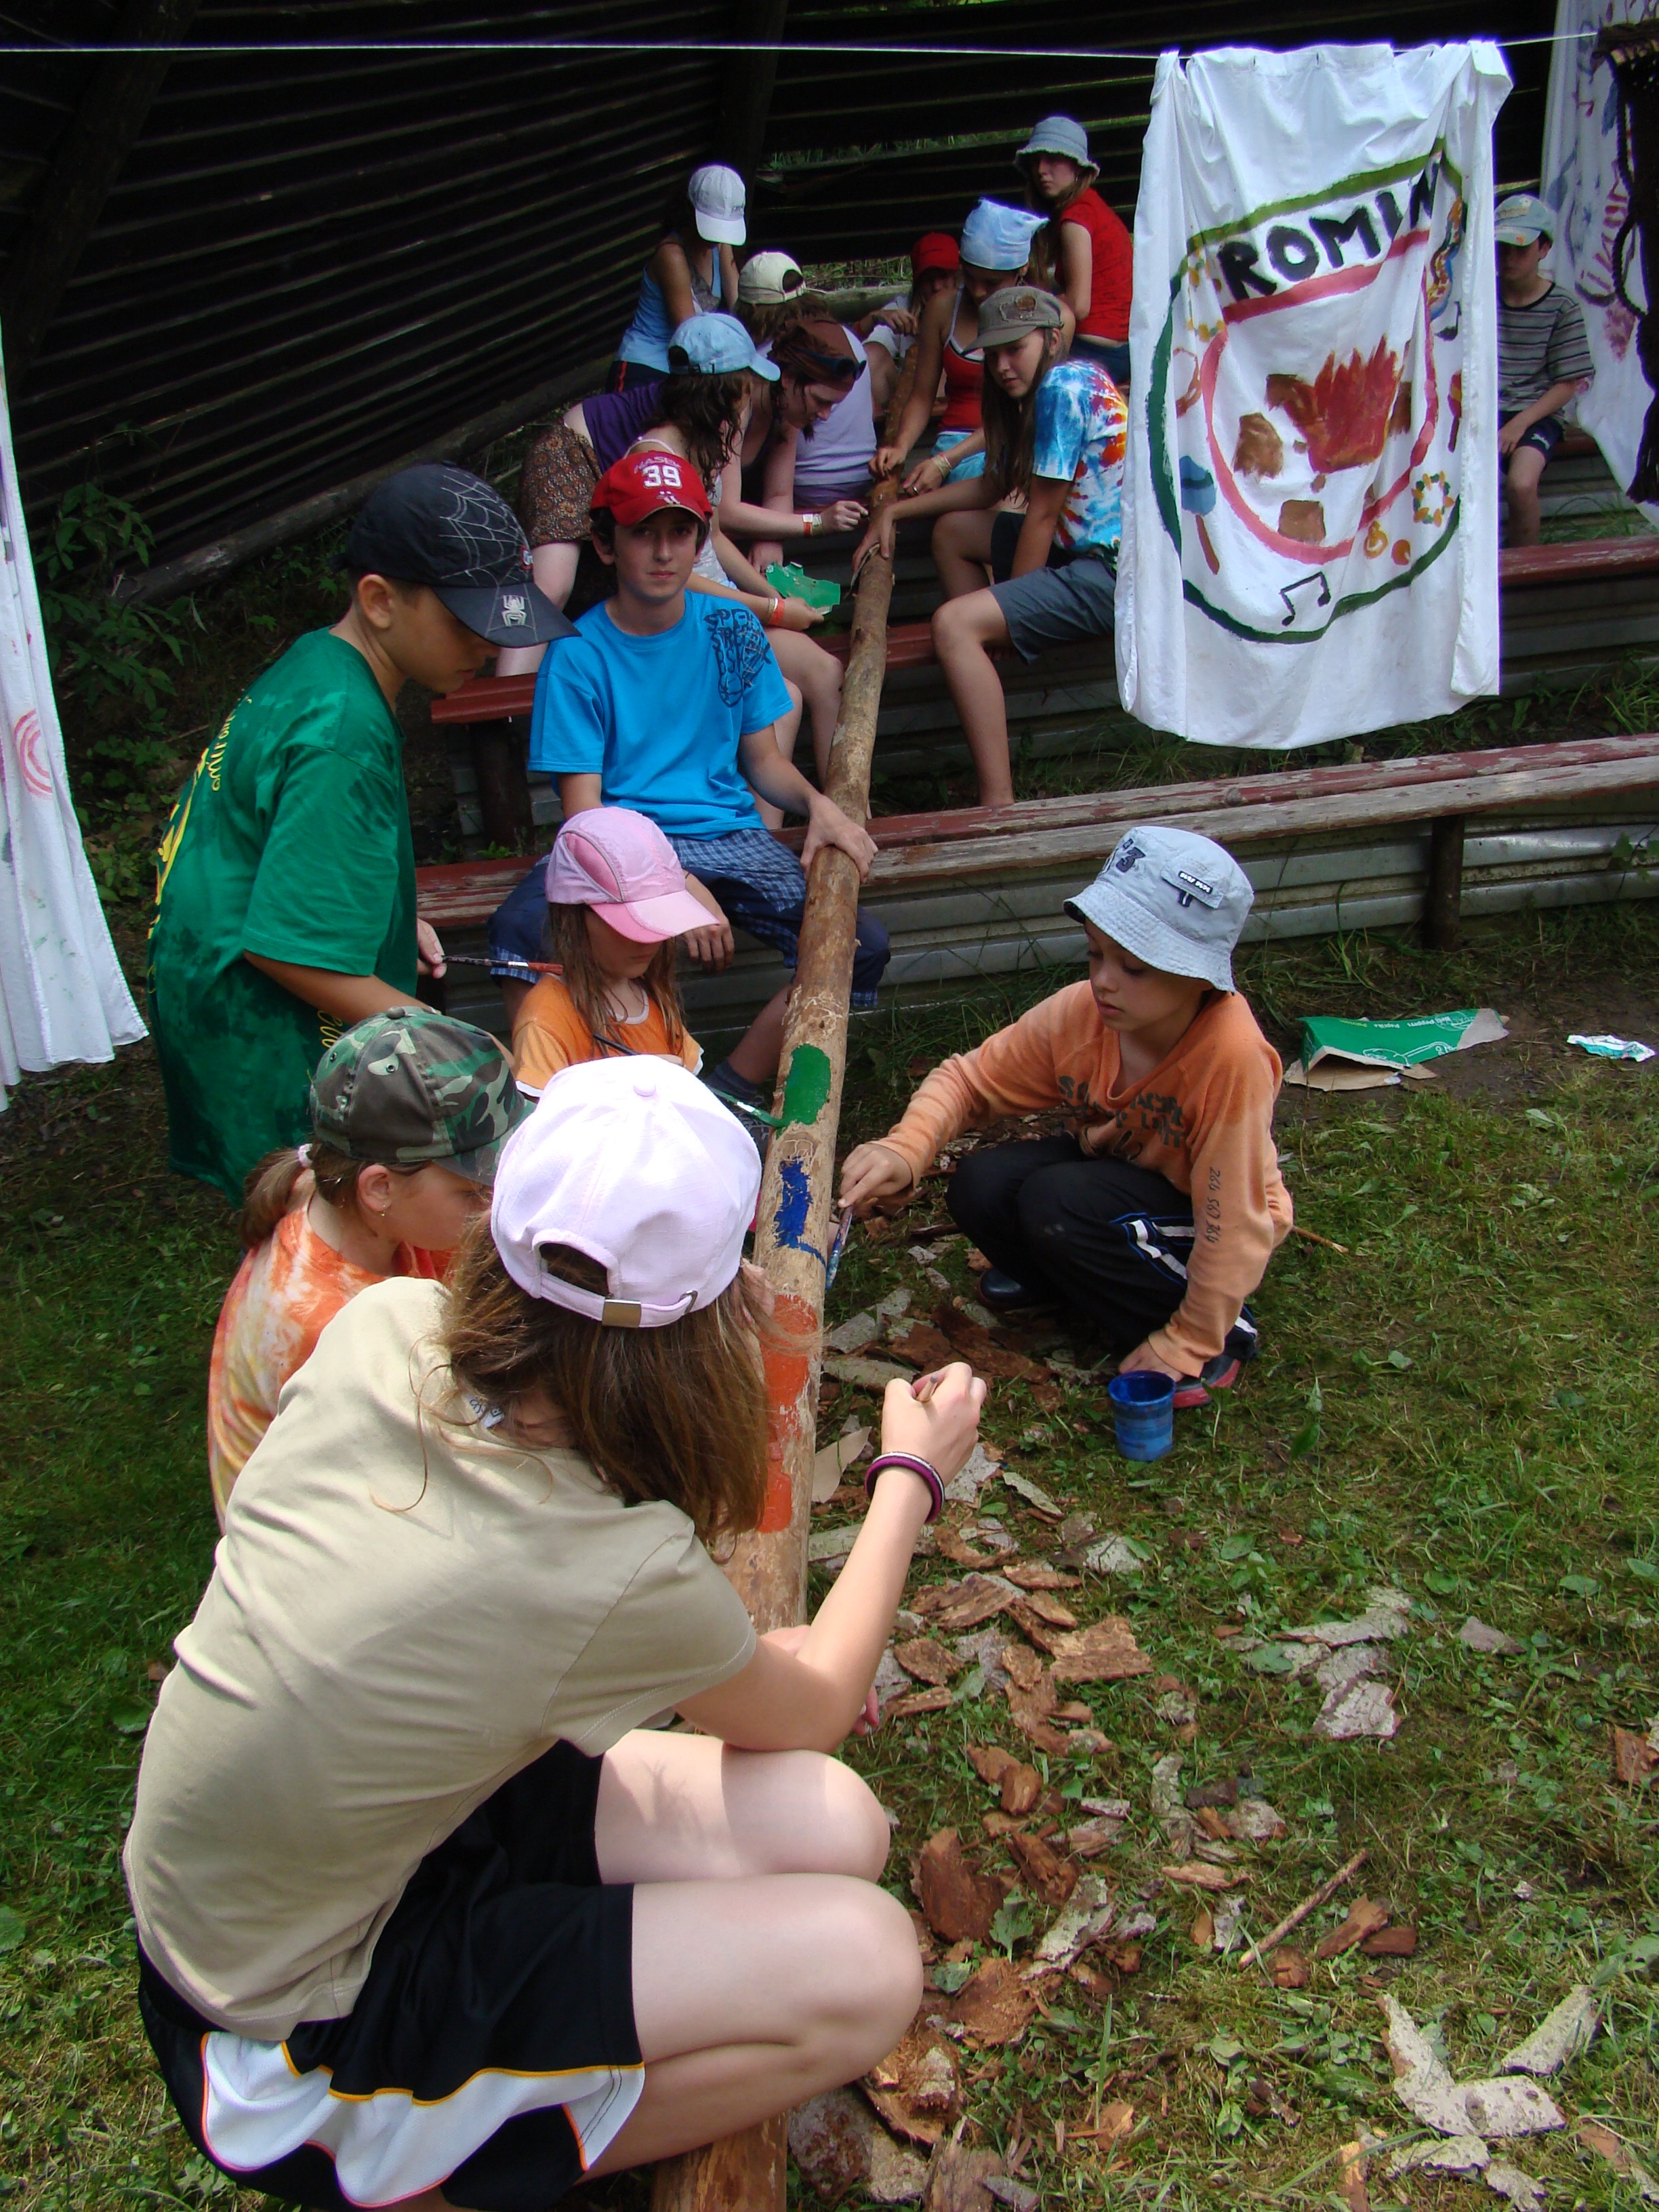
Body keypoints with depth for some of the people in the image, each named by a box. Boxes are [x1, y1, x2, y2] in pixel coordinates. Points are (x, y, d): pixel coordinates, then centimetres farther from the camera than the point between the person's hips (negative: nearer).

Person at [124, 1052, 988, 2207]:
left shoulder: (380, 1327, -17)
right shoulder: (620, 1573, -33)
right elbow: (811, 1714, -7)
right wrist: (912, 1478, 5)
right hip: (295, 2036, -6)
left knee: (836, 1829, -3)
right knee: (866, 1965, -13)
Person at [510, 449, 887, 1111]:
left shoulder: (732, 629, 9)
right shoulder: (578, 655, -3)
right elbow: (583, 808, -9)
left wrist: (817, 803, -8)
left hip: (728, 834, 3)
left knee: (860, 941, -22)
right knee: (521, 929, -34)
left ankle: (731, 1095, -9)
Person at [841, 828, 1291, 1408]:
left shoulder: (1232, 1055, -36)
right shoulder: (1078, 1013, -21)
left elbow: (1235, 1219, -28)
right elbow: (970, 1079, -10)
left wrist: (1187, 1344, -19)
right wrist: (904, 1148, -30)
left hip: (1200, 1228, -5)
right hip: (1115, 1169, 5)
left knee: (1054, 1204, -30)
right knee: (980, 1186, -18)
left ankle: (1219, 1335, -9)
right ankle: (1065, 1278, 15)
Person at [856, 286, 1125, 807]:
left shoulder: (1064, 385, -14)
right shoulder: (1041, 392, 16)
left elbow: (1042, 515, -14)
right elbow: (992, 488, 24)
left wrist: (1011, 604, -8)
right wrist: (894, 512, 19)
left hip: (1118, 573, -11)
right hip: (1085, 548, 11)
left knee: (953, 624, -25)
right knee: (951, 532, 24)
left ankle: (999, 803, -28)